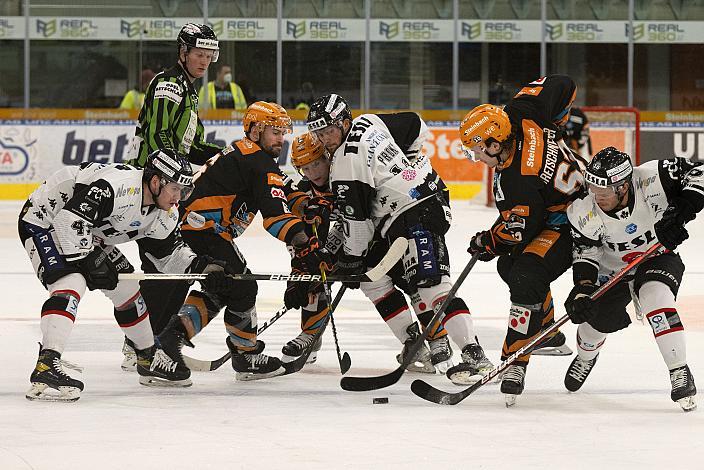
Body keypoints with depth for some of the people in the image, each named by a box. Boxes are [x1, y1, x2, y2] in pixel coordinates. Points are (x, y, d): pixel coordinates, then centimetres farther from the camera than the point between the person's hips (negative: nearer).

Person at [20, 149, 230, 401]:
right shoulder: (117, 186, -34)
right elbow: (70, 216, -39)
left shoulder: (163, 214, -3)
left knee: (127, 288, 11)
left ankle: (149, 360, 28)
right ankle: (46, 367, -40)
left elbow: (169, 251, 9)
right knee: (71, 283, -30)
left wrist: (199, 265, -9)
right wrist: (87, 260, -34)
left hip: (88, 233, 10)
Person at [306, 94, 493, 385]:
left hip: (415, 216, -11)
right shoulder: (369, 122, 10)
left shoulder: (347, 162, -14)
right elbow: (415, 125, 25)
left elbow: (356, 218, -12)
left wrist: (350, 259, 0)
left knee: (431, 285, -20)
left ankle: (475, 355, -29)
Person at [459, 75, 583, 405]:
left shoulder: (516, 180, -32)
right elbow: (563, 85, -1)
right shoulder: (521, 115, -12)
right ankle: (547, 333, 38)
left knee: (526, 278, -29)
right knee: (509, 264, 24)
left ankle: (514, 364, -30)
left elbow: (519, 230, -23)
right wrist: (551, 125, 13)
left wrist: (488, 242, -6)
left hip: (565, 226, -11)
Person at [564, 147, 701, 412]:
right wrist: (582, 288, -27)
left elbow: (696, 174, -26)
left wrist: (681, 211, -38)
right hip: (613, 268, 2)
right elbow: (585, 252, -13)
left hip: (658, 258, -2)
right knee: (598, 318, -6)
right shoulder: (585, 213, -24)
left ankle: (680, 374, -21)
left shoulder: (650, 180, -32)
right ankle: (586, 357, 34)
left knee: (655, 298, -30)